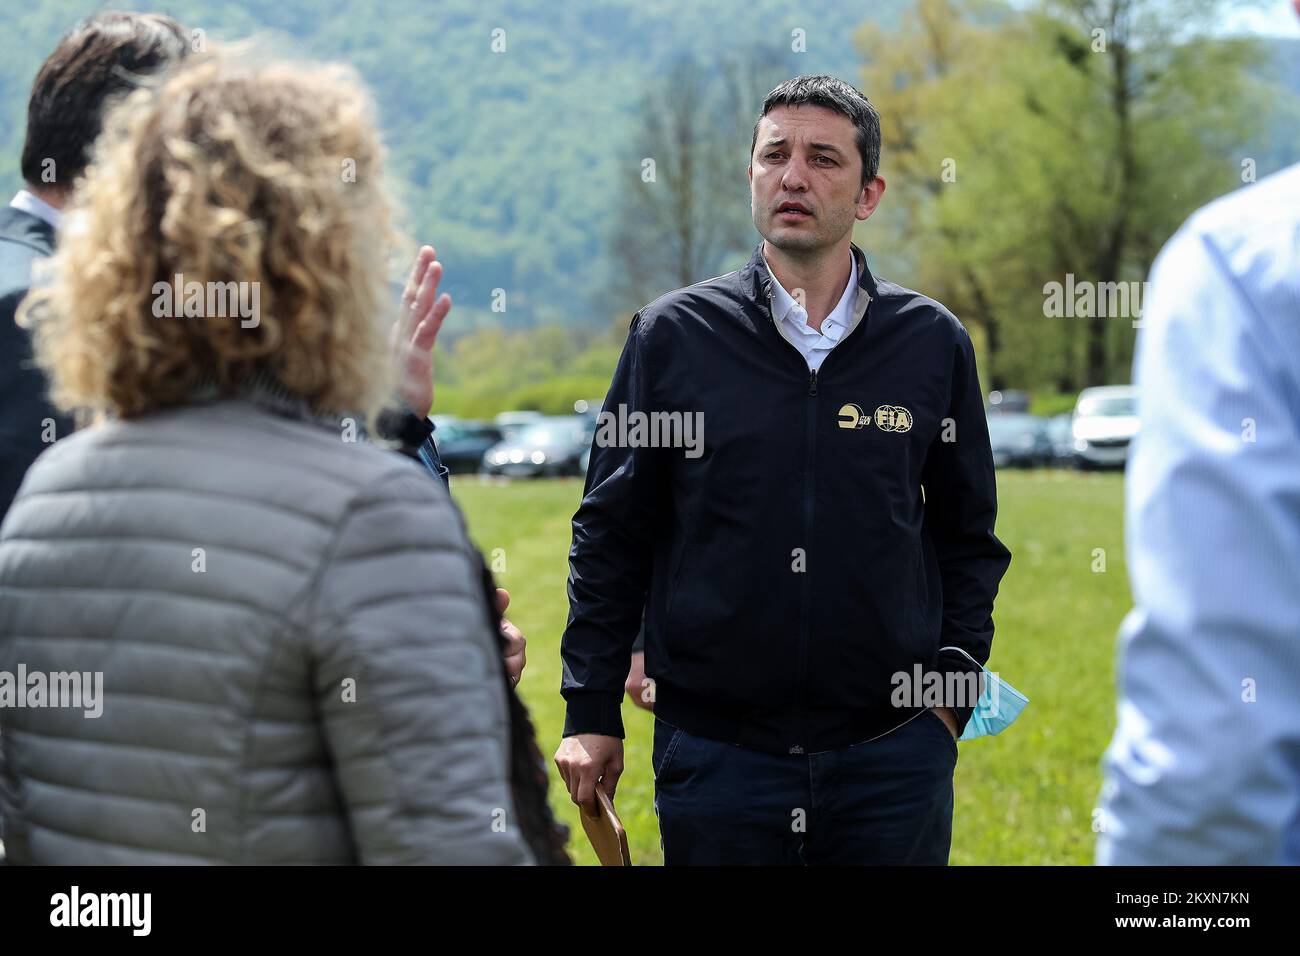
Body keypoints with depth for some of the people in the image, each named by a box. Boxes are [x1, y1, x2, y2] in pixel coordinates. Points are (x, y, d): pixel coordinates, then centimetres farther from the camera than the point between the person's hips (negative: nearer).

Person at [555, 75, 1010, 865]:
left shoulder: (933, 343, 4)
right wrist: (591, 715, 2)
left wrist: (950, 693, 4)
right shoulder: (672, 335, 1)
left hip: (892, 759, 1)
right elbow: (610, 535, 5)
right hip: (713, 758, 0)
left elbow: (969, 537, 12)